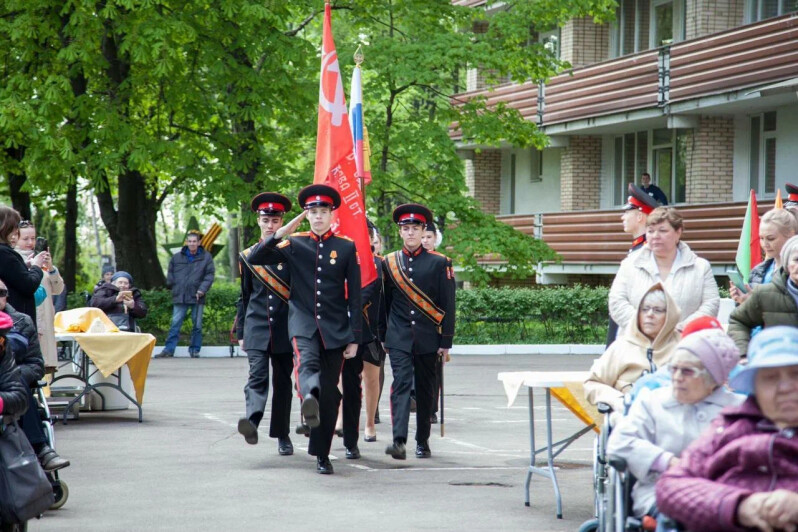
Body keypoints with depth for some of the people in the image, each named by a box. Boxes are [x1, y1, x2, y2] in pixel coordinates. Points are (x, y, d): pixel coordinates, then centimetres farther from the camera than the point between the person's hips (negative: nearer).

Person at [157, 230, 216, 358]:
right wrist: (173, 286, 5)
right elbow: (170, 273, 19)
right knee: (175, 324, -2)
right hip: (180, 297, 1)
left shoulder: (206, 257, 3)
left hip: (197, 297, -1)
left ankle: (194, 350, 14)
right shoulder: (177, 257, 8)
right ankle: (169, 349, -2)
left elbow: (210, 275, 0)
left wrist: (202, 290, -10)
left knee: (197, 325, 5)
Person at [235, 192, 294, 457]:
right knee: (257, 377, -17)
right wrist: (241, 332, 13)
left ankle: (282, 435, 15)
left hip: (285, 330, 0)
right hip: (257, 329, 0)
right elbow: (245, 297, 15)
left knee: (283, 382, 6)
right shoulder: (248, 257, 9)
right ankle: (252, 422, -37)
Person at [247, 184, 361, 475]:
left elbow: (355, 296, 5)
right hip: (303, 323, -1)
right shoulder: (294, 244, 6)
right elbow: (254, 259, -4)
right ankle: (310, 396, -64)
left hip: (335, 328, 1)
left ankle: (322, 454, 11)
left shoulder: (346, 248, 6)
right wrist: (280, 234, -16)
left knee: (330, 393, 2)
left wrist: (354, 338, 0)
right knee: (308, 362, -32)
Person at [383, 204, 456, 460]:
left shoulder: (438, 263, 2)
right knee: (401, 384, -14)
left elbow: (448, 304, 1)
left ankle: (423, 441, 20)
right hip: (399, 339, 0)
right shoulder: (389, 263, 8)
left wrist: (446, 341, -4)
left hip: (428, 340, 0)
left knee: (425, 390, 8)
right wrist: (382, 338, 11)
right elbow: (384, 303, 13)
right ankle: (399, 441, -25)